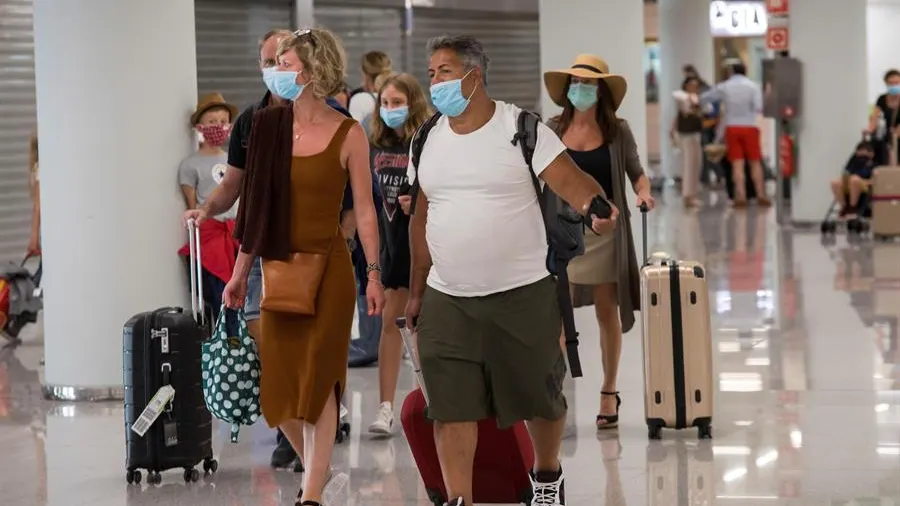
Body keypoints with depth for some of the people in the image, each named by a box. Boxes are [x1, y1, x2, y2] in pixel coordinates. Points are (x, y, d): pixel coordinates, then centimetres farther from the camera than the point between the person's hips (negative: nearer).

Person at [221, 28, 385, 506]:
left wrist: (374, 274, -8)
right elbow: (254, 203, 7)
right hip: (279, 266, 3)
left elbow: (364, 209, -2)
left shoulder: (347, 134, -6)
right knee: (280, 383, 6)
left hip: (328, 267, -3)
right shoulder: (268, 125, 2)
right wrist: (240, 271, 9)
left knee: (317, 378, -5)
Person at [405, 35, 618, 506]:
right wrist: (416, 291, 17)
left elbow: (570, 180, -17)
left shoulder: (519, 127, -8)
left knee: (539, 396, 11)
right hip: (447, 299, 3)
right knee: (450, 407, -4)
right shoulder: (427, 140, 8)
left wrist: (594, 205, -40)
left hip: (522, 293, -3)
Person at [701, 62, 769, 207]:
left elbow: (703, 98, 11)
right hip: (749, 127, -1)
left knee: (737, 164, 0)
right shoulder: (753, 86, -1)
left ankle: (741, 197, -6)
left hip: (731, 127, 1)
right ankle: (761, 196, 3)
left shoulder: (723, 87, 4)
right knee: (755, 163, 6)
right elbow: (758, 107, -15)